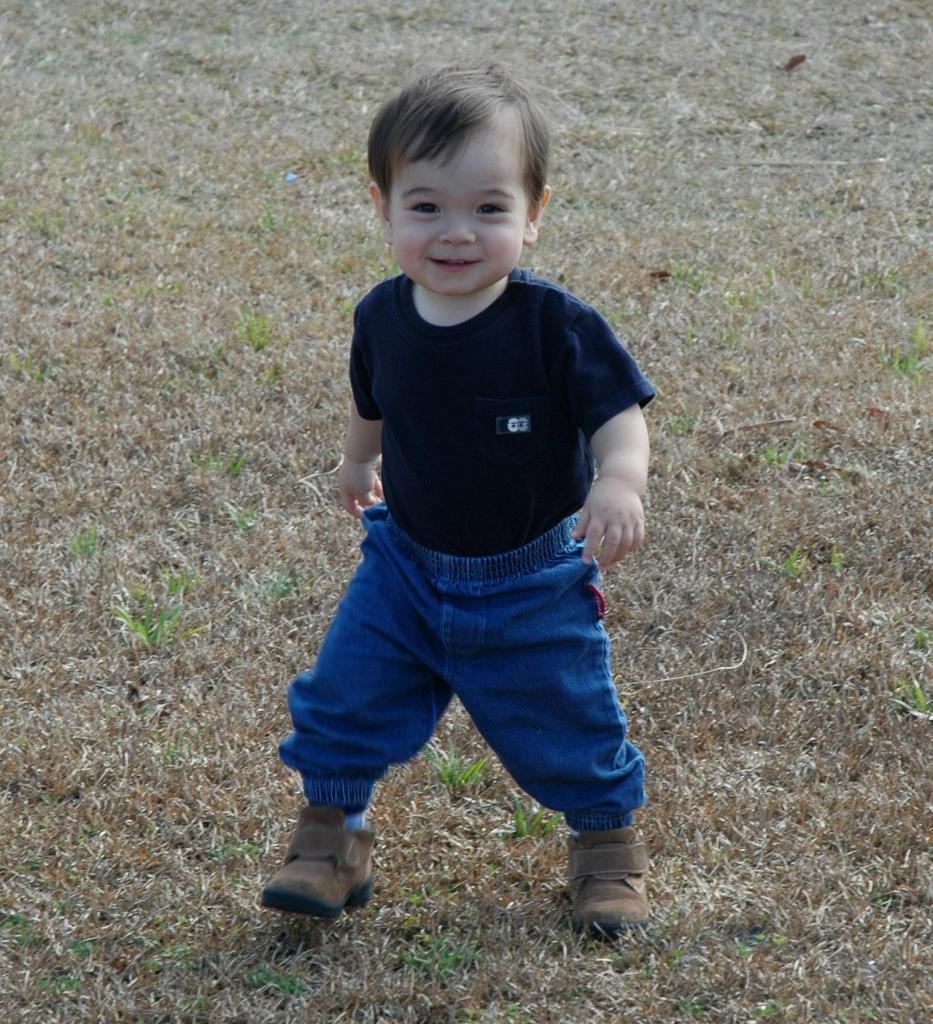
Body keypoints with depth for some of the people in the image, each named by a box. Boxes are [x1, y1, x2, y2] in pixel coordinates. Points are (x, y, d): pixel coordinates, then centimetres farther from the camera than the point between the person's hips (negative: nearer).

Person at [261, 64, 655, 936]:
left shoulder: (557, 327, -24)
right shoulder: (383, 318, -10)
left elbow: (620, 416, -22)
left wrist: (618, 481, -43)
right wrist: (359, 458, 29)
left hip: (534, 584, -3)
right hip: (406, 564, 3)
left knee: (565, 726, 10)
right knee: (345, 695, 1)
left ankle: (607, 842, 36)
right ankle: (330, 834, 23)